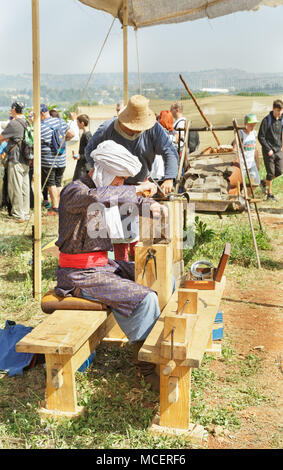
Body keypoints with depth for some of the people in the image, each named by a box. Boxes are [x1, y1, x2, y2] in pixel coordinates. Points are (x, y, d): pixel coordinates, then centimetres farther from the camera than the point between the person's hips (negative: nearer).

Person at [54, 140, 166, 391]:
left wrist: (149, 205, 4)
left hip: (103, 264, 9)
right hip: (81, 274, -9)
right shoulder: (74, 191, -17)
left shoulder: (107, 191, 10)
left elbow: (130, 201, 27)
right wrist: (137, 189, -29)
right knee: (145, 299, -23)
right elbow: (95, 197, -41)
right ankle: (147, 367, -9)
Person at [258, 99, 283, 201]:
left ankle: (264, 182, 29)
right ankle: (269, 193, 15)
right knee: (271, 173, -1)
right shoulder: (266, 120, -13)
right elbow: (261, 137, -14)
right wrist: (268, 149, -16)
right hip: (269, 151, -6)